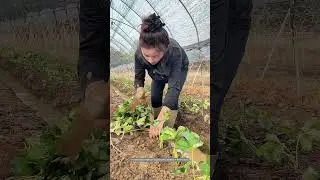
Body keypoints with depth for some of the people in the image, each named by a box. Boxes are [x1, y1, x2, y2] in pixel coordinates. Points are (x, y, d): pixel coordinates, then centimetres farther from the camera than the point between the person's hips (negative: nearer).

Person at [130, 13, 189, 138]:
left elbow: (174, 88, -51)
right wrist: (140, 90, -47)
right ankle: (157, 128, 21)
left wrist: (160, 120, -57)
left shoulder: (175, 51, -48)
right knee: (155, 98, 1)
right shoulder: (139, 54, -37)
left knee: (172, 99, -19)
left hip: (178, 70, -3)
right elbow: (138, 77, -22)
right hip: (158, 74, 3)